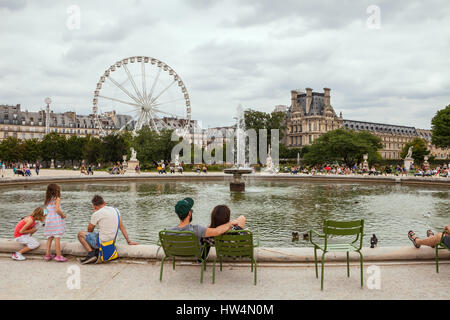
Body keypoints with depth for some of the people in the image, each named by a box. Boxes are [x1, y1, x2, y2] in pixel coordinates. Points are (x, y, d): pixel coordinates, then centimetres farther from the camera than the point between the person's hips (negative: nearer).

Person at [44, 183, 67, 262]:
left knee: (49, 238, 13)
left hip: (48, 219, 7)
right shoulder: (57, 198, -8)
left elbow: (48, 210, 8)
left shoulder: (48, 200, 11)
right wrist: (63, 215, -7)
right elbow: (57, 209, -21)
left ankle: (48, 254, 17)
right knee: (57, 238, -5)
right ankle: (58, 256, -4)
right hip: (56, 220, -7)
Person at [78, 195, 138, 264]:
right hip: (111, 241, 7)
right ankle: (96, 252, 8)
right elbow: (122, 227, 7)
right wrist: (129, 241, 10)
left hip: (101, 242, -7)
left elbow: (89, 230, 2)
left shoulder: (96, 214, -12)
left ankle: (91, 253, -7)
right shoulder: (115, 210, 5)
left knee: (80, 234, 11)